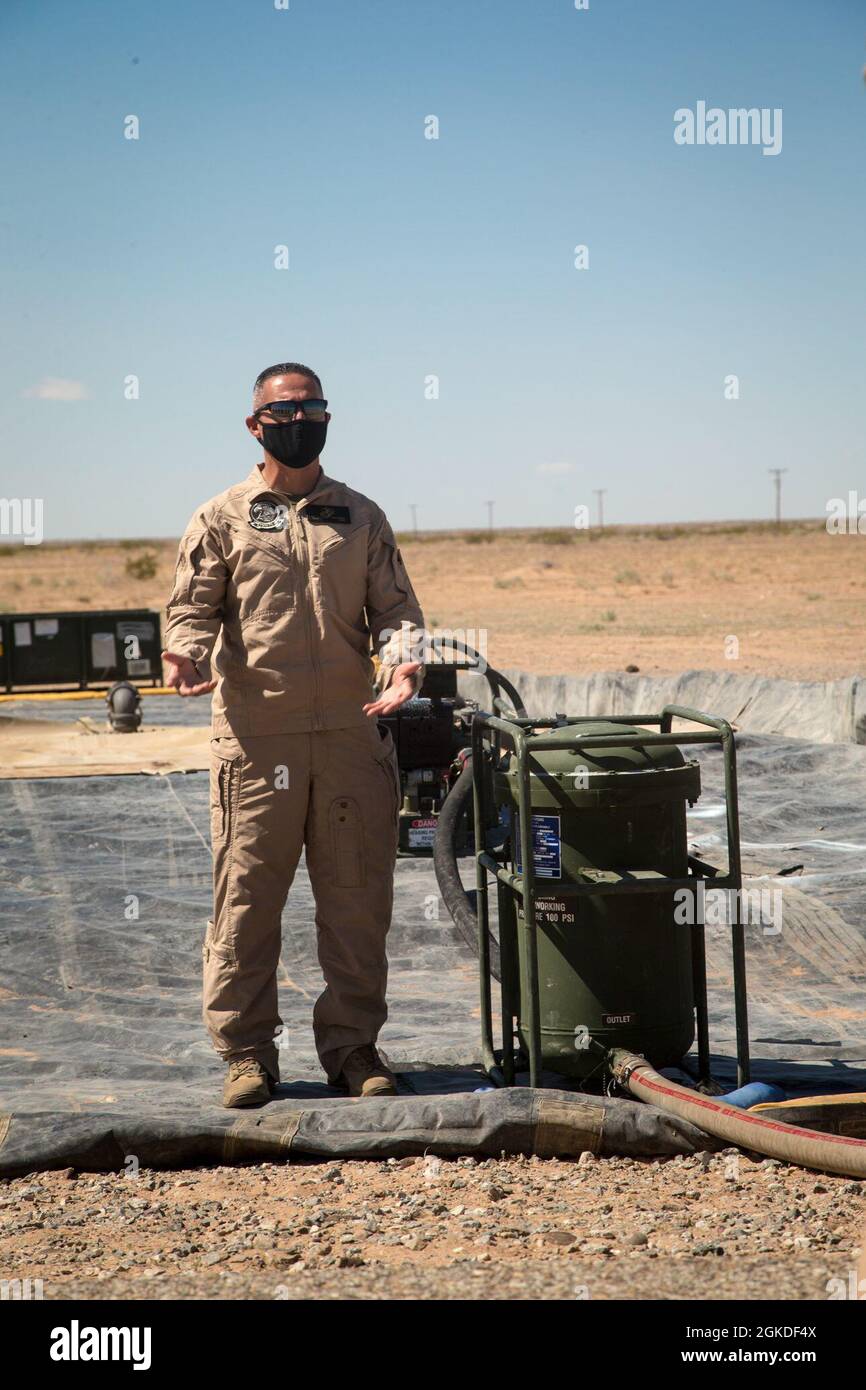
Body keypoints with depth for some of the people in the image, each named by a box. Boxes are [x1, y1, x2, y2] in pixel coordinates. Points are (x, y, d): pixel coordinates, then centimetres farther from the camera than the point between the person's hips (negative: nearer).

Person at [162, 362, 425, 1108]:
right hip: (255, 738, -2)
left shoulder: (362, 518, 15)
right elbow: (193, 606, 5)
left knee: (358, 898, 5)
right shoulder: (222, 520, 9)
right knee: (247, 898, -1)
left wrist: (403, 659, -9)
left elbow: (395, 605, 11)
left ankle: (352, 1042, 16)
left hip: (352, 735, 2)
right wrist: (188, 654, -17)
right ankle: (247, 1051, 9)